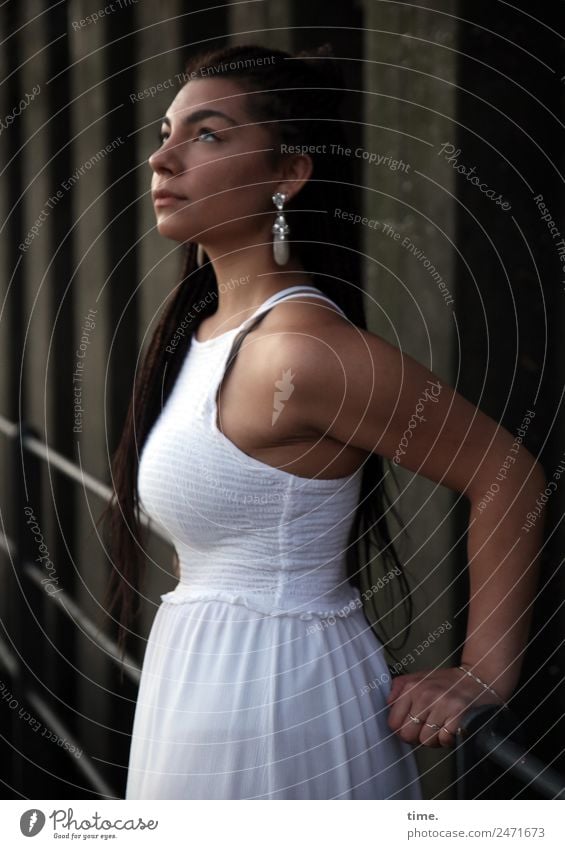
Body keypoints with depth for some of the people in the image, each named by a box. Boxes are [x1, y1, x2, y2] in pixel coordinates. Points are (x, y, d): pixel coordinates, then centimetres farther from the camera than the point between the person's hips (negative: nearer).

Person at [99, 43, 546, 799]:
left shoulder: (302, 349, -22)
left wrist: (486, 676, -13)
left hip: (280, 696, -9)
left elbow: (510, 477, -18)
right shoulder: (203, 326, 7)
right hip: (205, 679, 9)